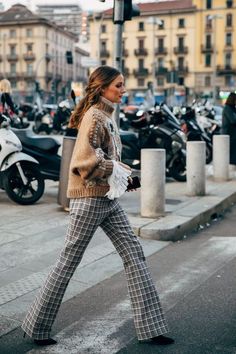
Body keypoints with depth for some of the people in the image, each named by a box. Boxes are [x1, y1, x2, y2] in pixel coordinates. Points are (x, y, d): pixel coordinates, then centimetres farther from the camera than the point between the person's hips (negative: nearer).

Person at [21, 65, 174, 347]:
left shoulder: (106, 115, 15)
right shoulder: (94, 116, -14)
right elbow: (85, 160, -24)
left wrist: (120, 172, 10)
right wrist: (114, 170, -13)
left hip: (107, 198, 9)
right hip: (89, 198, -9)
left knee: (133, 252, 5)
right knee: (68, 261, 0)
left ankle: (150, 327, 10)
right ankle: (36, 326, 16)